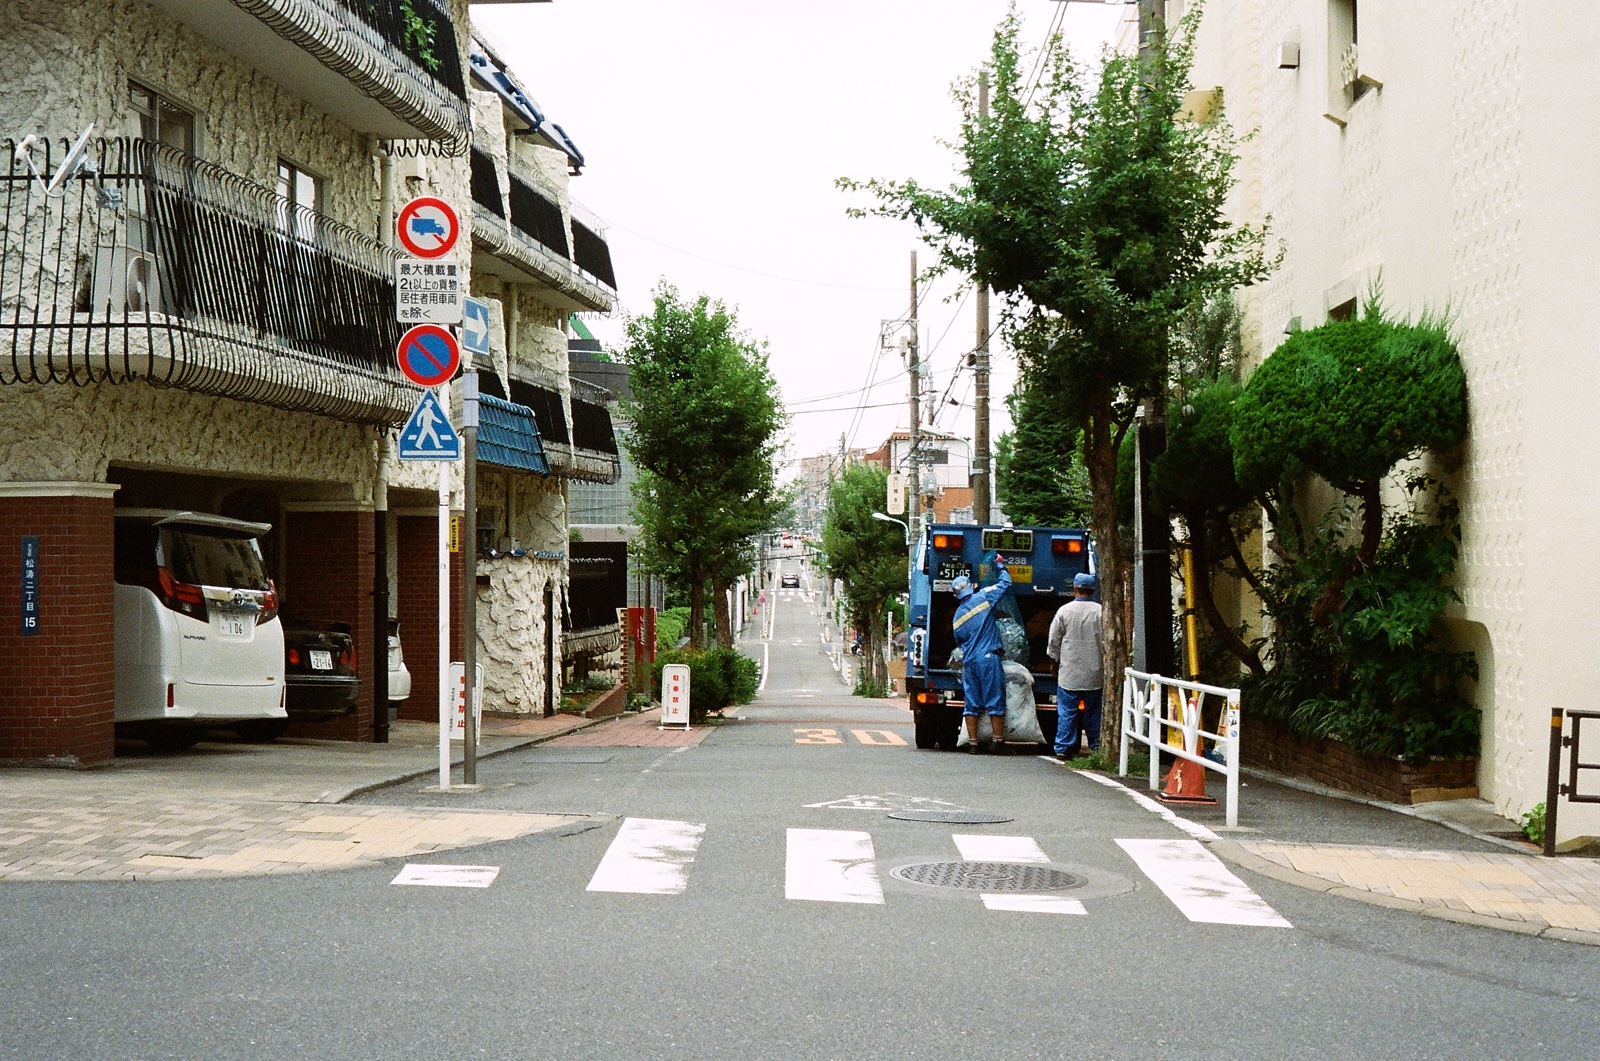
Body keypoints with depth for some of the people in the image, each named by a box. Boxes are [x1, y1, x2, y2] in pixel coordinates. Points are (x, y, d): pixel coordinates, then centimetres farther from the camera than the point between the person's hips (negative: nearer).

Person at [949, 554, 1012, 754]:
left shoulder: (957, 617, 12)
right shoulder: (983, 597, 0)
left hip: (969, 661, 4)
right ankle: (999, 741, 0)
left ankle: (972, 743, 4)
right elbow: (1005, 583, 8)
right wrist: (1000, 564, 24)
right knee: (995, 701, 0)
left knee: (971, 704, 6)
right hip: (989, 658, -4)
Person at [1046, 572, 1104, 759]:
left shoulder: (1064, 611, -3)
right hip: (1095, 673, 1)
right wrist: (1105, 664, 14)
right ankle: (1096, 747, 12)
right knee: (1093, 712, 10)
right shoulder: (1101, 612, -2)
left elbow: (1054, 642, 2)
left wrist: (1055, 662, 15)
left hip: (1069, 672, -1)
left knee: (1066, 712, 3)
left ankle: (1063, 748, 1)